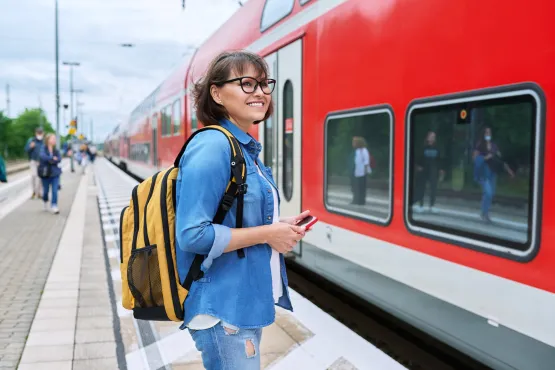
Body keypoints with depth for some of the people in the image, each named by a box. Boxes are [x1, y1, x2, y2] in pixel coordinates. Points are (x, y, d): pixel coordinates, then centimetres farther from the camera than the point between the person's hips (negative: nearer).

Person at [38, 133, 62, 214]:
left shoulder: (56, 150, 7)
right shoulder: (43, 149, -3)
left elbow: (59, 159, -8)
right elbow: (43, 156, -22)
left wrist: (50, 160, -17)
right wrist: (52, 158, -19)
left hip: (55, 173, 2)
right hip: (45, 173, -2)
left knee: (55, 190, -9)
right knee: (46, 190, 9)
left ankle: (54, 206, -9)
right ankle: (45, 202, 37)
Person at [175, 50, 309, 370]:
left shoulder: (247, 149, 9)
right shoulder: (212, 147, -19)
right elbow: (193, 235, -25)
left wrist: (278, 226, 2)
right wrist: (267, 234, -19)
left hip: (246, 301, 9)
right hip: (222, 306, -9)